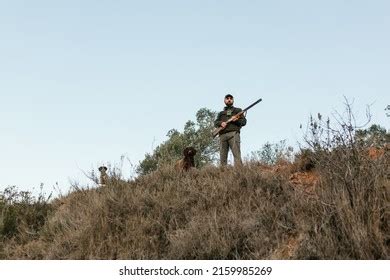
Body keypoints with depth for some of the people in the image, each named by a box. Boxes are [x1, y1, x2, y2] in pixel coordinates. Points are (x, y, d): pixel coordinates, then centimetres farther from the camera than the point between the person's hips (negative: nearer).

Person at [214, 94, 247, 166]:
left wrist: (236, 120, -8)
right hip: (223, 135, 3)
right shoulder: (221, 113, 31)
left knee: (237, 154, -19)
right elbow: (215, 123, 17)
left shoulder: (238, 110, 24)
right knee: (223, 156, -7)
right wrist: (221, 123, -6)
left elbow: (244, 121, 13)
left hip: (233, 133, -3)